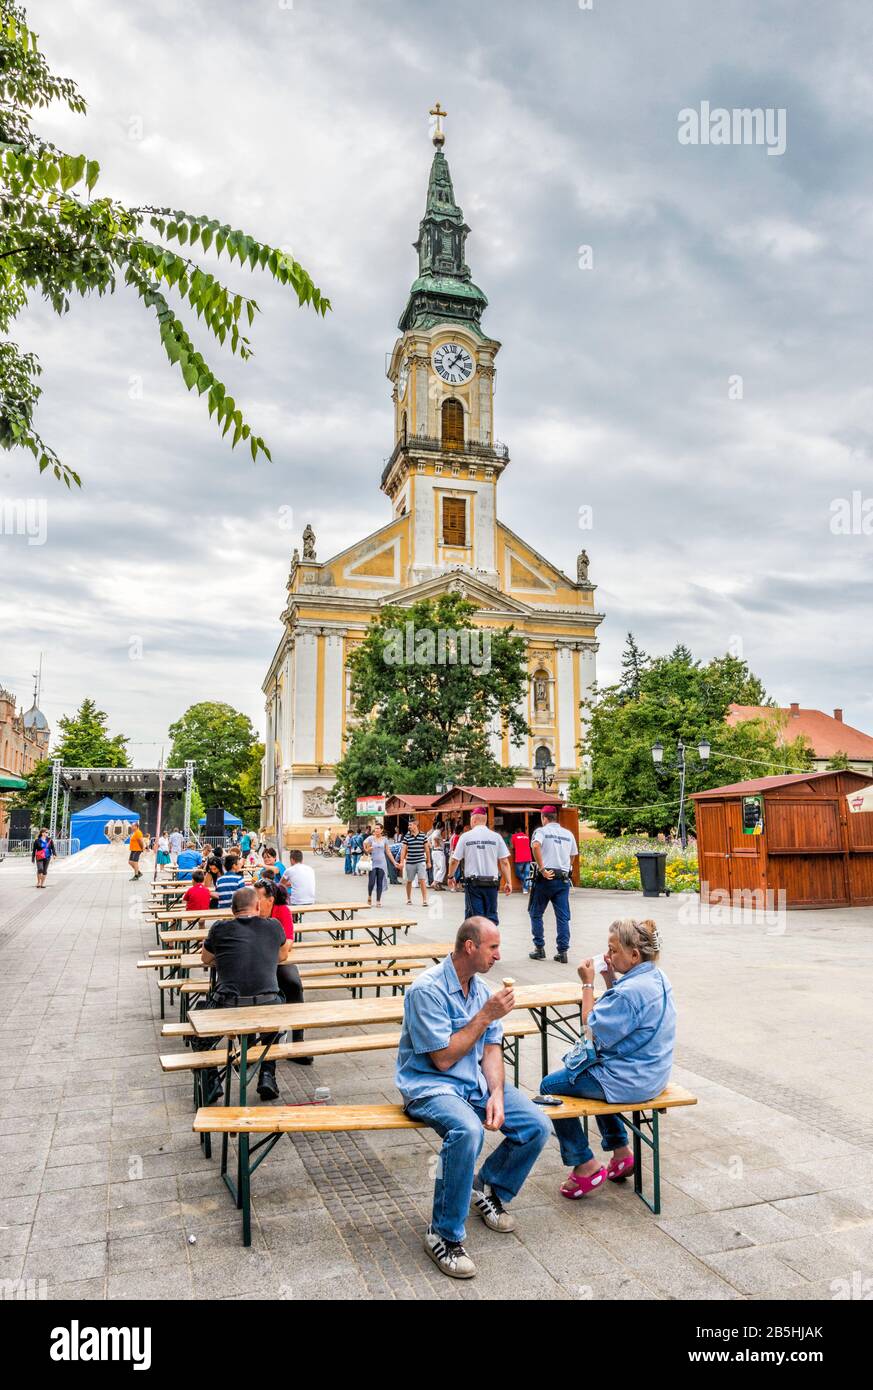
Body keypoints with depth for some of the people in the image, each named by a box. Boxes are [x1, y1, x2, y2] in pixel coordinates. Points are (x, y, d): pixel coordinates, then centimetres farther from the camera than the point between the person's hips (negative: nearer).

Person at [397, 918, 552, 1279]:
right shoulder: (427, 989, -19)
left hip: (475, 1082, 8)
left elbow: (491, 1048, 5)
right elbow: (443, 1058, -19)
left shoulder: (481, 989, 6)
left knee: (538, 1126, -9)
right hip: (430, 1085, -7)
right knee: (467, 1130, -37)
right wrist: (486, 1016, -19)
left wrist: (496, 1094, -12)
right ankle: (443, 1235, -17)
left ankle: (488, 1188, 17)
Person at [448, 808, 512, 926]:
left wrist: (450, 876, 18)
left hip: (473, 882, -1)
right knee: (491, 916, 9)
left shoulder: (465, 836, -1)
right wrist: (508, 882, 4)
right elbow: (504, 862, -1)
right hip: (492, 882, 1)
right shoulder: (496, 837, 1)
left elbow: (454, 860, 2)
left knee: (475, 916, 2)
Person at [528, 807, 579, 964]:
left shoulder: (541, 831, -2)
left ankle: (539, 948, 11)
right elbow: (573, 855, 17)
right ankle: (563, 952, 3)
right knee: (563, 917, 5)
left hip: (545, 878, -4)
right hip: (564, 879, 4)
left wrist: (542, 869, -19)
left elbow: (536, 846, -22)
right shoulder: (568, 834, 12)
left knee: (536, 914, 11)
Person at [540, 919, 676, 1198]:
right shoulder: (657, 978, 1)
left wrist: (588, 984, -14)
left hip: (629, 1081, -10)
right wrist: (610, 980, 0)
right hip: (652, 1072, 10)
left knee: (550, 1086, 7)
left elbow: (592, 1027, -20)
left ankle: (585, 1165, 11)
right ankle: (620, 1152, 35)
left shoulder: (631, 991, -29)